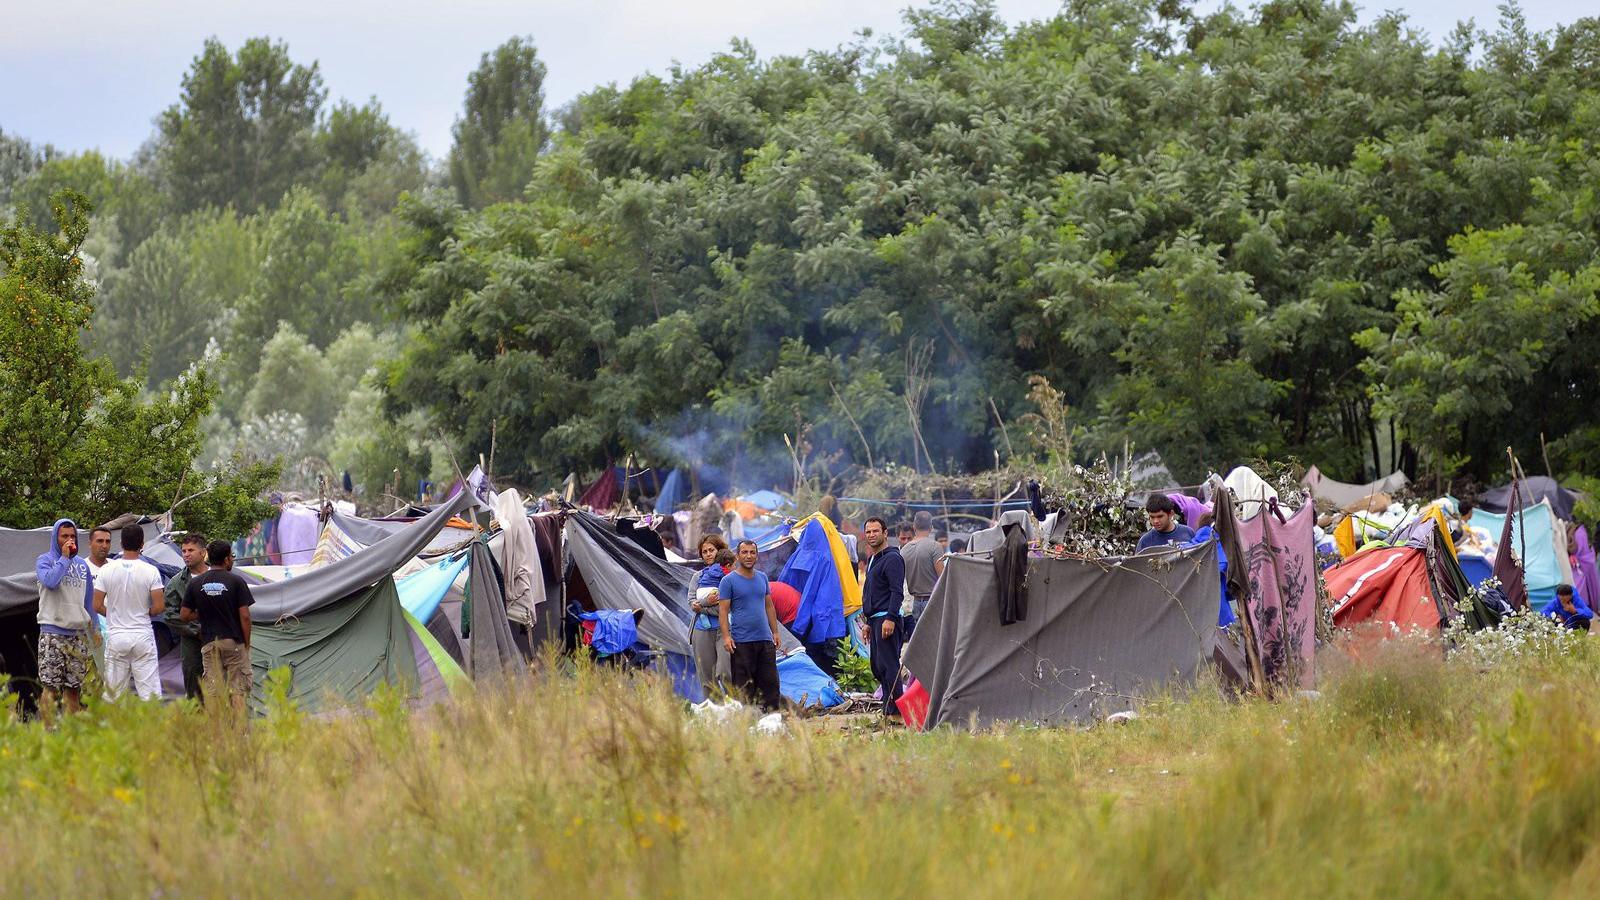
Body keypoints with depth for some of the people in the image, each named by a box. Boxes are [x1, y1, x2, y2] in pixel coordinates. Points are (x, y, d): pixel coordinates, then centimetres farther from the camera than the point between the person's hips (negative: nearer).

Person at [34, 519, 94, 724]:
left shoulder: (82, 565, 17)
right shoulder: (45, 560, 1)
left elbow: (89, 599, 21)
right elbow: (50, 581, -21)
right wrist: (64, 558, -12)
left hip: (78, 634, 5)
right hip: (52, 633, -5)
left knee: (74, 687, 5)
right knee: (50, 686, -10)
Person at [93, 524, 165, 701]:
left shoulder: (107, 570, -3)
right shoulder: (150, 571, -7)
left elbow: (97, 606, -3)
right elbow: (159, 607, -9)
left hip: (116, 636, 1)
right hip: (143, 636, -1)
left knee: (113, 693, 6)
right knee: (150, 692, -1)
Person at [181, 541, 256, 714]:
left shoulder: (195, 583, 3)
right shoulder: (236, 582, -6)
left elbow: (185, 615, 4)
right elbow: (245, 616, -8)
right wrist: (247, 644, 2)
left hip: (209, 643, 3)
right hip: (234, 641, -3)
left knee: (213, 691, 4)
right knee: (237, 689, 1)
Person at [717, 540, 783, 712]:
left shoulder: (762, 578, 14)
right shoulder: (729, 580, -3)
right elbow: (723, 610, -7)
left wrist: (775, 632, 16)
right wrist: (726, 636, -16)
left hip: (765, 639, 5)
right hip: (741, 641, -5)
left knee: (770, 682, 3)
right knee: (744, 685, -4)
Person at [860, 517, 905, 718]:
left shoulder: (892, 558, -9)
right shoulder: (872, 560, 21)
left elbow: (897, 591, -17)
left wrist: (890, 618, -24)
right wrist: (868, 622, 25)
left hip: (887, 619, -10)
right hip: (874, 619, 10)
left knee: (888, 664, -12)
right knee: (877, 666, 11)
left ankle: (894, 710, -14)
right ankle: (888, 709, 15)